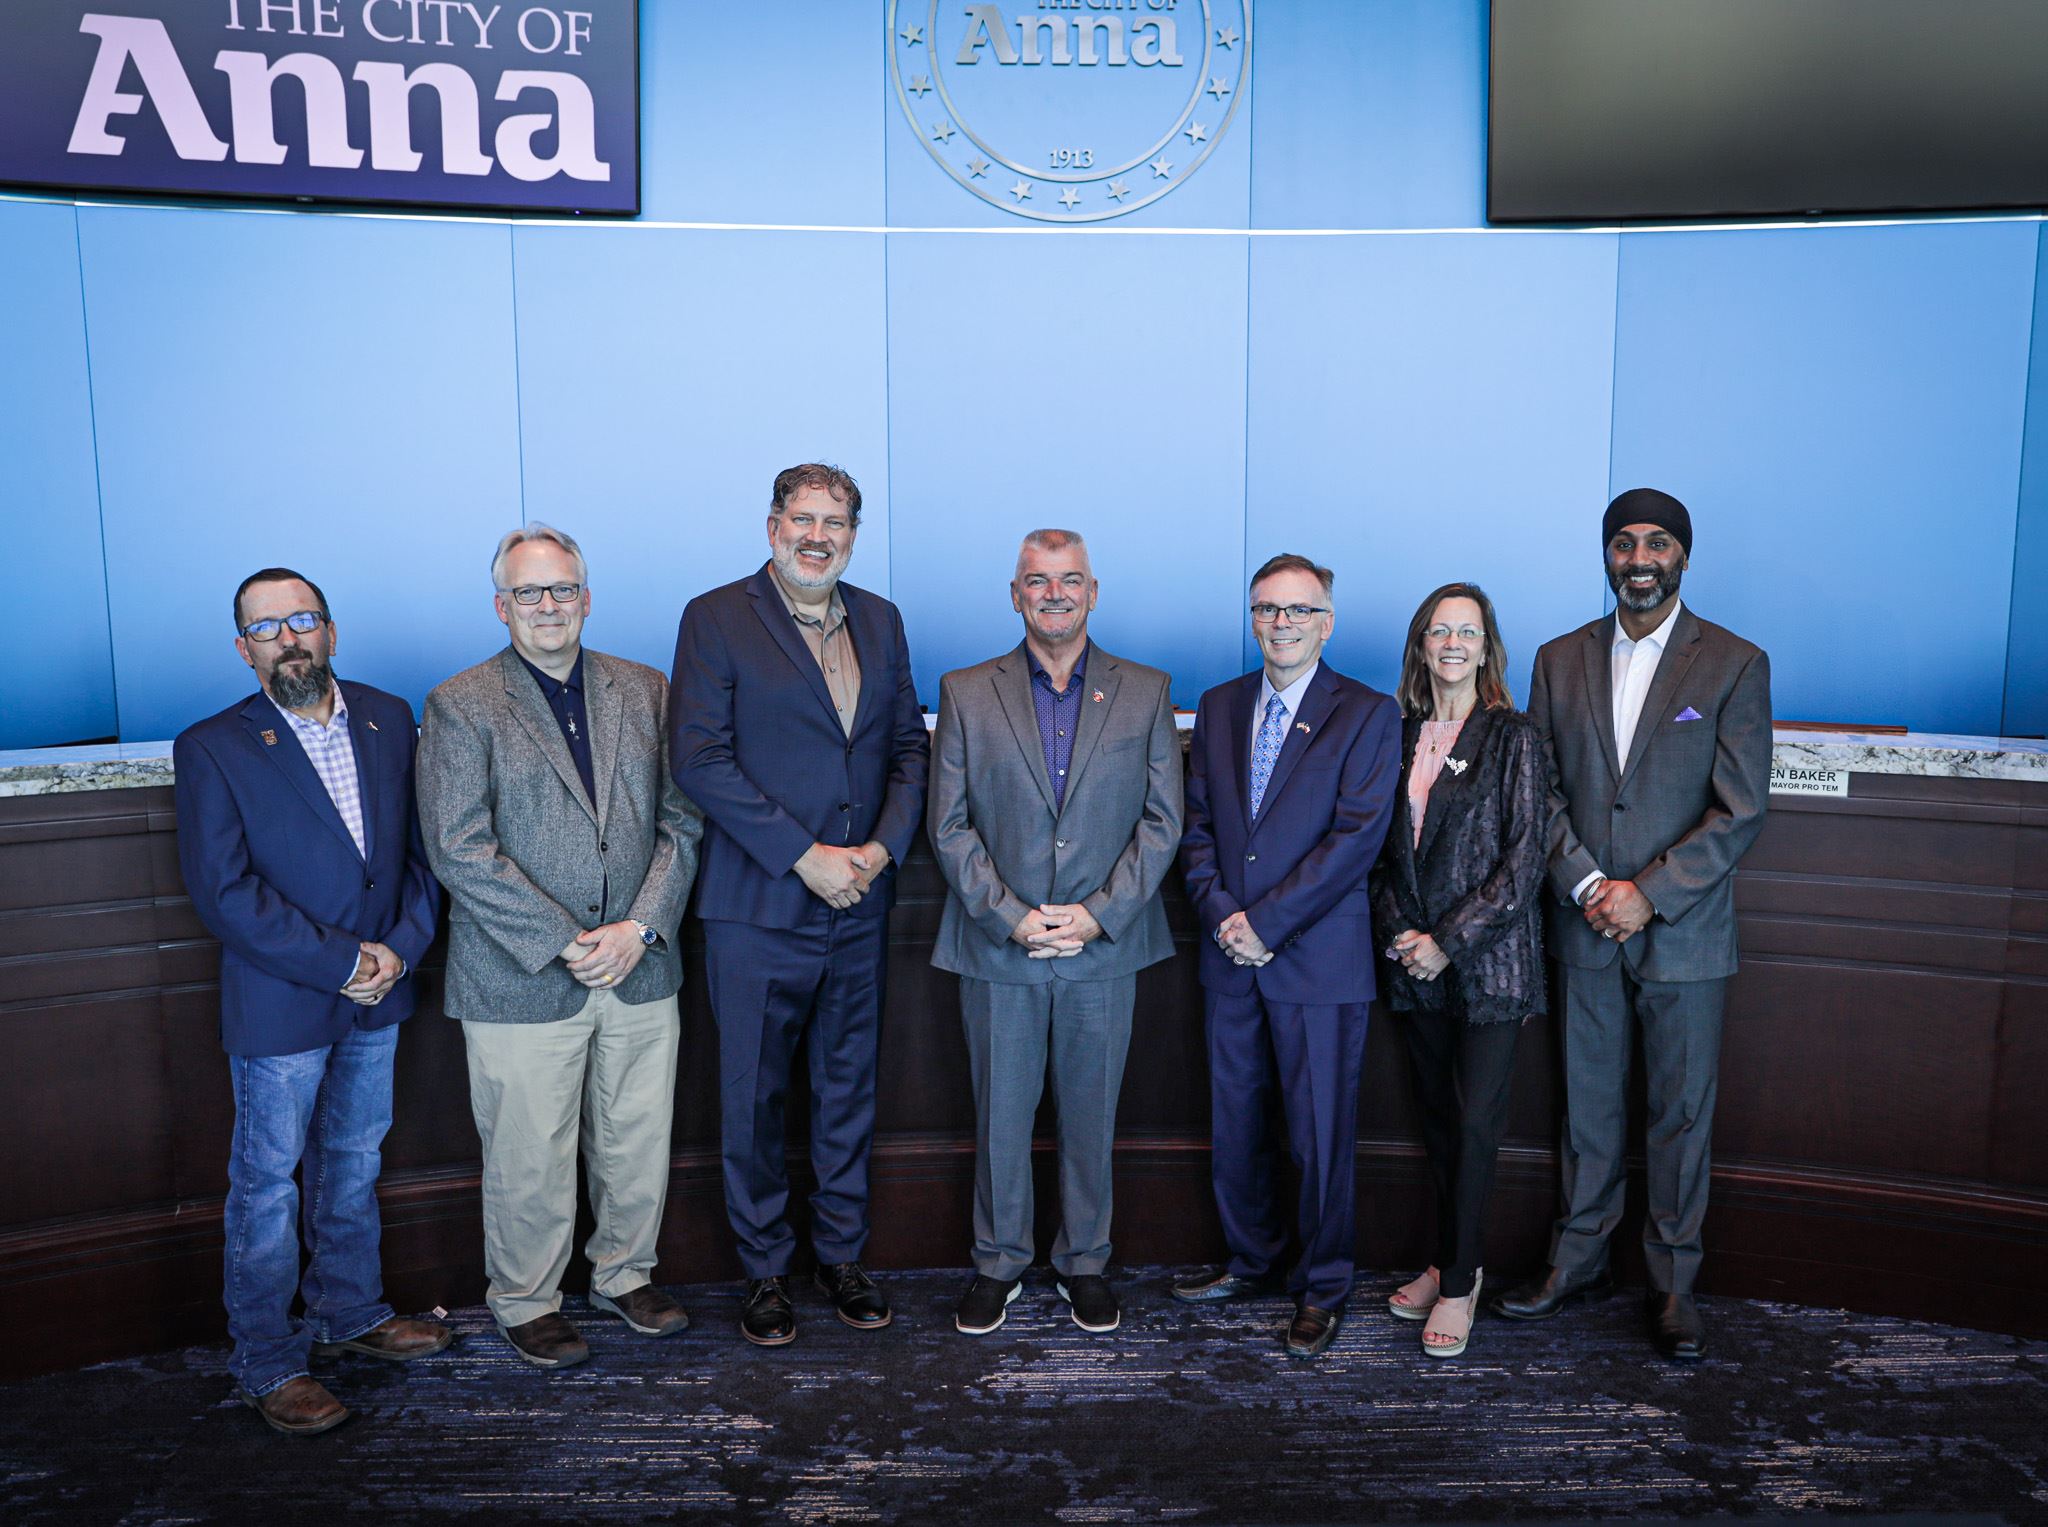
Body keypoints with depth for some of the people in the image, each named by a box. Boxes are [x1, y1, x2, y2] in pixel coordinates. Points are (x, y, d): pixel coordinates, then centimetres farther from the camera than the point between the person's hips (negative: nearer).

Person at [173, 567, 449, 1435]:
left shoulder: (388, 719, 3)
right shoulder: (212, 749, -10)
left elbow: (422, 845, 4)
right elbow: (224, 892, -16)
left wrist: (402, 947, -10)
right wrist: (339, 963, -18)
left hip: (377, 992, 5)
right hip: (279, 1004, -4)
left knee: (354, 1160, 19)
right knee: (268, 1179, 7)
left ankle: (348, 1313, 38)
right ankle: (267, 1363, 22)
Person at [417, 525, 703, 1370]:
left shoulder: (644, 691, 7)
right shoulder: (460, 706, -4)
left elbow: (682, 821, 4)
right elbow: (459, 850, -11)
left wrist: (639, 928, -9)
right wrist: (565, 943, -15)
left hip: (640, 968, 4)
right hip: (521, 979, -3)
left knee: (639, 1142, 14)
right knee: (529, 1159, 8)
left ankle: (625, 1273, 37)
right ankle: (525, 1301, 30)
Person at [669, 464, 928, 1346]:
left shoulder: (880, 622, 10)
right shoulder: (715, 619, -5)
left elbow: (909, 744, 11)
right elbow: (697, 757, -13)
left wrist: (884, 845, -7)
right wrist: (804, 855, -17)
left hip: (859, 907, 4)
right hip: (758, 910, -4)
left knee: (850, 1090, 14)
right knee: (754, 1100, 7)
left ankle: (840, 1255, 31)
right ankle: (765, 1270, 24)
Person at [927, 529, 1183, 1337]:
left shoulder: (1145, 693, 4)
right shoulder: (965, 693, 3)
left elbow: (1162, 820, 0)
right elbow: (950, 824, -1)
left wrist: (1098, 914, -10)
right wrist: (1011, 916, -11)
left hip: (1105, 944, 0)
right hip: (997, 945, 0)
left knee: (1091, 1113, 11)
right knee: (999, 1115, 9)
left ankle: (1084, 1262, 29)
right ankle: (999, 1263, 27)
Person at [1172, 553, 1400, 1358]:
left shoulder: (1368, 714, -4)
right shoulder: (1218, 708, 11)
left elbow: (1357, 835, -12)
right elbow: (1198, 823, 9)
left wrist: (1266, 921, -15)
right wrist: (1221, 913, -8)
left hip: (1319, 957, -4)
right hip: (1231, 957, 5)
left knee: (1321, 1132, 4)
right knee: (1235, 1119, 14)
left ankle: (1322, 1287, 21)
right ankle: (1250, 1260, 32)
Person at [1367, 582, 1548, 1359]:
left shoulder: (1513, 738, -5)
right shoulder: (1398, 734, 8)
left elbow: (1525, 858, -9)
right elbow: (1381, 849, 11)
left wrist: (1451, 939, -13)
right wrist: (1397, 931, -4)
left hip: (1488, 960, -4)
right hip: (1416, 963, 4)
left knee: (1475, 1124, -2)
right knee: (1437, 1116, 12)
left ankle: (1460, 1283, 11)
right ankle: (1449, 1261, 26)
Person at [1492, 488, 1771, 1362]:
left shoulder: (1735, 665, -4)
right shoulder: (1561, 661, 6)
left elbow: (1741, 811, -9)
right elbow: (1542, 792, 4)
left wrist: (1648, 894, -15)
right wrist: (1586, 886, -10)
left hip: (1684, 933, -2)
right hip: (1586, 928, 3)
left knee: (1681, 1115, 7)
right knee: (1589, 1105, 13)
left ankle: (1672, 1283, 22)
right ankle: (1580, 1259, 28)